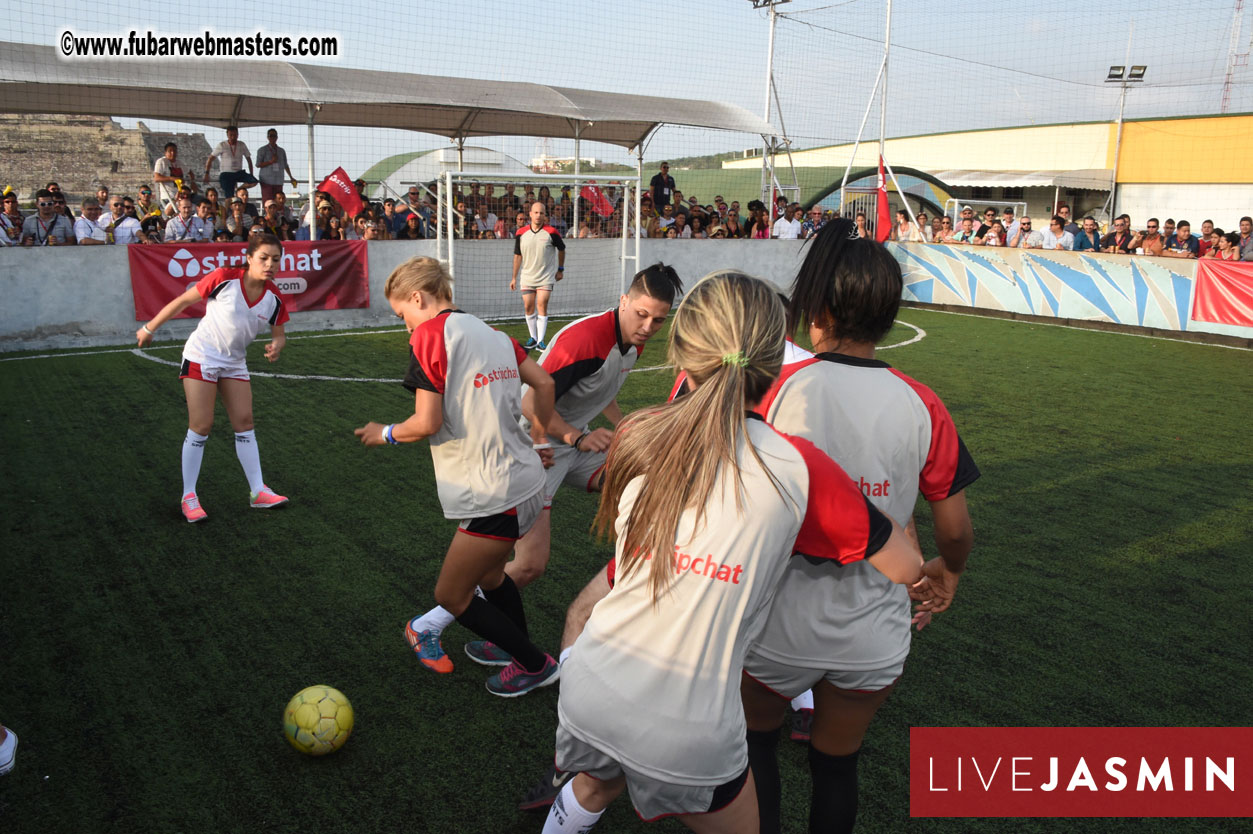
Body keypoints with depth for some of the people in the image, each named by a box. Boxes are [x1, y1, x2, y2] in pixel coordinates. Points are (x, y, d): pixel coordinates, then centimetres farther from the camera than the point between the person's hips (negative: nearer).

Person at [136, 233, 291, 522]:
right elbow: (183, 300, -8)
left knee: (245, 422, 2)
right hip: (201, 356, -5)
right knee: (201, 426, -6)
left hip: (234, 363, 5)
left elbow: (279, 334, 5)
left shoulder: (274, 298, -7)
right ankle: (188, 497, 5)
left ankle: (257, 492, 8)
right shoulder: (224, 278, -20)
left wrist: (276, 346, -20)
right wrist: (149, 328, 0)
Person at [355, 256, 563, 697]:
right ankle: (520, 648, 47)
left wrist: (385, 433, 4)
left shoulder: (429, 335, -11)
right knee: (489, 575, 28)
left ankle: (535, 665, 23)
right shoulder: (491, 332, 12)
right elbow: (544, 383, 13)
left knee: (452, 596, 10)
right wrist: (540, 432, 29)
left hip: (494, 495, -9)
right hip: (526, 477, 9)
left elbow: (427, 423, -16)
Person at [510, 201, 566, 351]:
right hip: (527, 278, 3)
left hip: (546, 277, -3)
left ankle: (540, 341, -5)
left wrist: (560, 269, 12)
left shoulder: (551, 232, -7)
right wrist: (514, 277, 8)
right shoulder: (521, 233, 0)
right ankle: (533, 338, 18)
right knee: (528, 307, 4)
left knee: (542, 306, -10)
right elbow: (517, 256, 8)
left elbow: (561, 249, 9)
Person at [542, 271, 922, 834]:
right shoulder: (797, 467, -15)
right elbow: (905, 568, -5)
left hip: (589, 689, 4)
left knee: (594, 787, 36)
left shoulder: (635, 437, -6)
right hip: (688, 735, -3)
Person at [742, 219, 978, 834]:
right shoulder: (921, 406, -9)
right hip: (874, 637, 2)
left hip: (779, 626, -2)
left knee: (756, 739, 26)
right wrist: (948, 572, 21)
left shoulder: (778, 386, -16)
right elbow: (954, 528, -1)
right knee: (837, 762, 25)